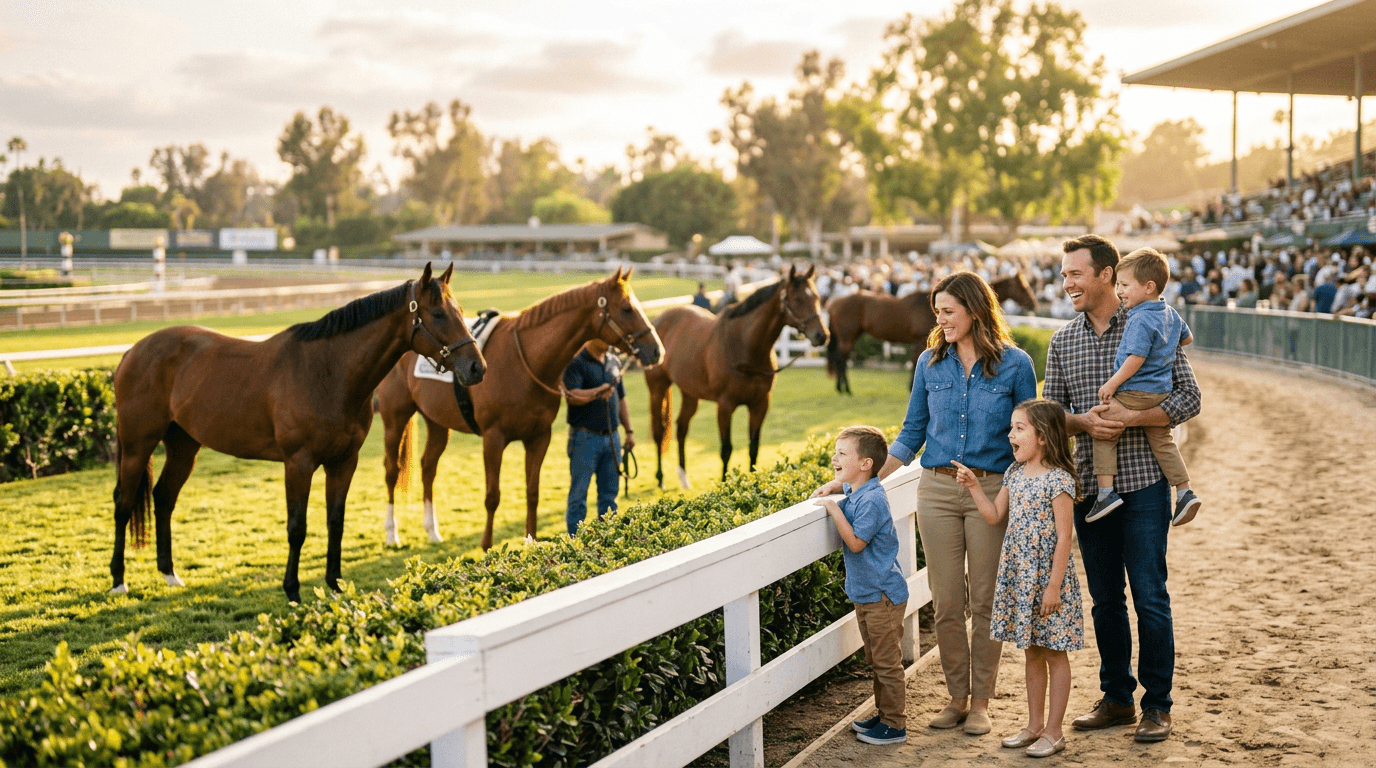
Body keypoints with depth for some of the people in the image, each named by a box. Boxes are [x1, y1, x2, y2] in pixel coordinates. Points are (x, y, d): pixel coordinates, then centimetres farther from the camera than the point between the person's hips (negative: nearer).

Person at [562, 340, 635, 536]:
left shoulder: (614, 362, 13)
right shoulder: (576, 363, -9)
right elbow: (572, 395, -22)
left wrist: (629, 430, 15)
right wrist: (597, 393, -37)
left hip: (611, 437, 6)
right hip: (585, 437, -6)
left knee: (609, 493, 11)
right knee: (579, 492, -1)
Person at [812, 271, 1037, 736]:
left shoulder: (1014, 365, -3)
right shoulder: (930, 363, 6)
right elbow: (912, 434, 12)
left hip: (992, 491, -3)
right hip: (937, 491, 3)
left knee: (985, 601, 4)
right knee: (946, 602, 5)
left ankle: (981, 702, 15)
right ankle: (957, 697, 18)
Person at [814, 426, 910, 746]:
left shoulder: (872, 500, -23)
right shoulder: (854, 492, 5)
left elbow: (855, 542, -26)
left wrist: (834, 509, -22)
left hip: (883, 595, -10)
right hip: (865, 594, 10)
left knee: (887, 662, 0)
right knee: (875, 660, 19)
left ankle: (895, 726, 9)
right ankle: (884, 715, 31)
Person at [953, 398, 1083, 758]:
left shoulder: (1058, 479, -16)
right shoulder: (1015, 473, 7)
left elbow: (1063, 537, -17)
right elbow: (995, 516, 15)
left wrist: (1054, 585, -18)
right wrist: (973, 485, 5)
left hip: (1048, 576, -7)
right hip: (1019, 576, 7)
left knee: (1055, 653, 4)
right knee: (1033, 652, 16)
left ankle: (1054, 731, 12)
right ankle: (1035, 725, 25)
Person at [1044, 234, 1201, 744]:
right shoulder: (1063, 342, 10)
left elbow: (1189, 398, -4)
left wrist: (1130, 418, -17)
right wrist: (1084, 421, -11)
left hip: (1143, 482, -4)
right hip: (1089, 485, 4)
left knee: (1149, 597, -2)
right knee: (1105, 598, 10)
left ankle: (1157, 706, 8)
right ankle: (1117, 698, 22)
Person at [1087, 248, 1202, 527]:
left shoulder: (1141, 320, -18)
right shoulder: (1171, 314, 10)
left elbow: (1136, 358, -24)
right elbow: (1187, 338, 27)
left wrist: (1111, 384, -17)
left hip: (1134, 394, -9)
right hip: (1162, 394, 9)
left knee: (1103, 433, 1)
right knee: (1162, 442, 17)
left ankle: (1106, 491, -5)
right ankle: (1184, 492, 13)